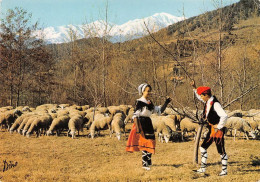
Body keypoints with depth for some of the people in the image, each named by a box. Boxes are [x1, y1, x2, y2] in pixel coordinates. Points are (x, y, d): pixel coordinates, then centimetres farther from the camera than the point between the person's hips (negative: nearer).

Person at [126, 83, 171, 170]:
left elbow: (159, 111, 18)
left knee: (150, 142, 10)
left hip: (148, 123, 8)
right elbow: (135, 115, -14)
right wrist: (137, 127, -20)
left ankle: (148, 162, 22)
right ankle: (144, 164, -1)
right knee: (145, 143, -7)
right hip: (142, 123, -8)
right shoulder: (139, 102, -10)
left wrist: (166, 103, 8)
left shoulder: (150, 103, 12)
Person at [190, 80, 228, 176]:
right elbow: (199, 96, 26)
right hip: (211, 130, 10)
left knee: (221, 151, 0)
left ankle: (224, 170, 11)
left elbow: (224, 116, -31)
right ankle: (203, 168, 21)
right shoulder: (207, 102, 5)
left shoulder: (215, 104, -23)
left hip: (218, 130, -10)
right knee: (203, 147, 12)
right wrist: (194, 87, 15)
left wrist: (219, 126, -21)